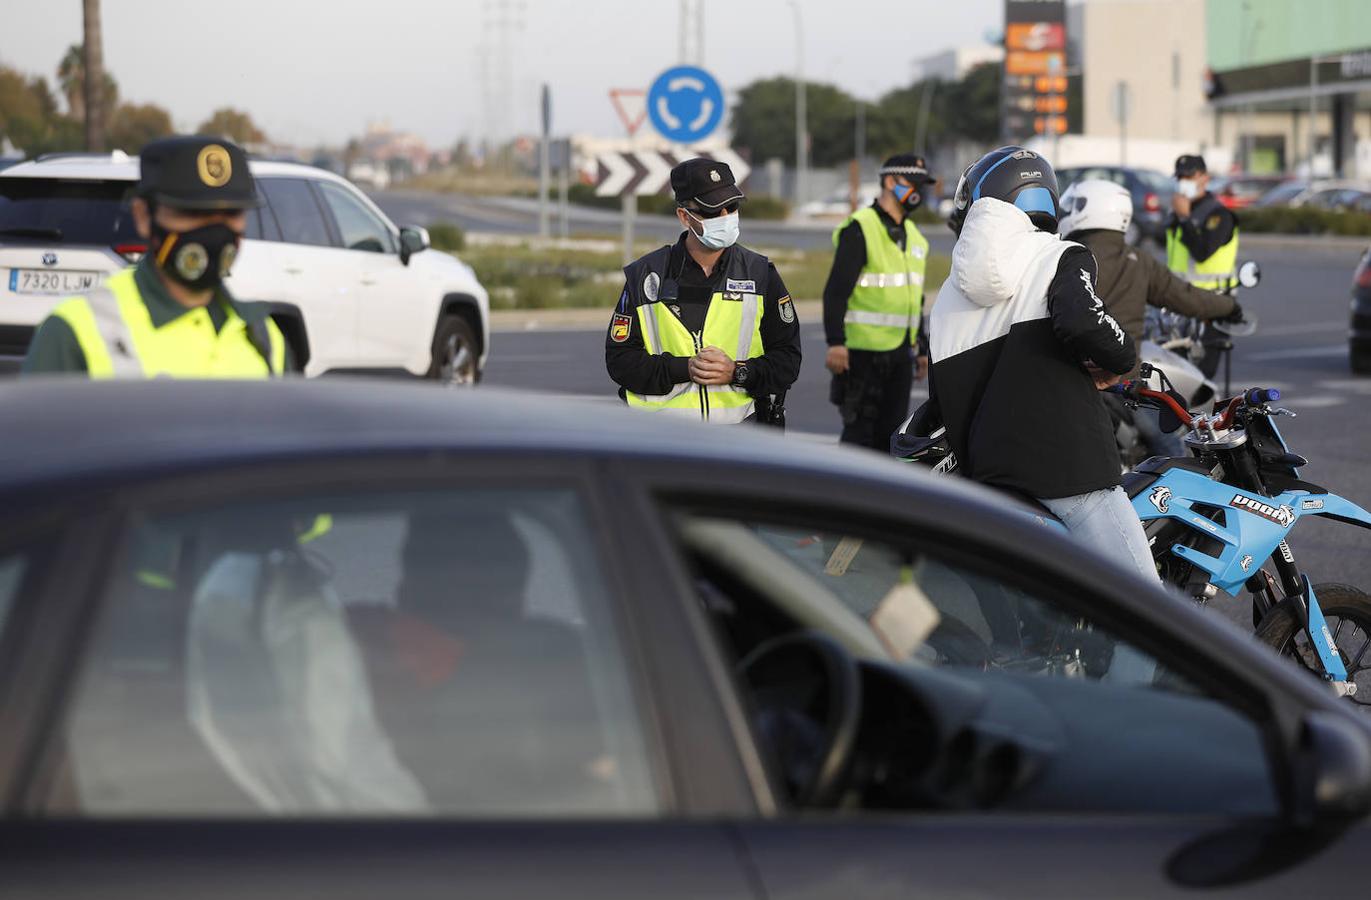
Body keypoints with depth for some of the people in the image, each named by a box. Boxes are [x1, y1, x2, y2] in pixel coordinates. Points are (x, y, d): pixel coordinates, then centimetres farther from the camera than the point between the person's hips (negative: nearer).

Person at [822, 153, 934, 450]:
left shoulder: (913, 236, 17)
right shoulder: (859, 228, -10)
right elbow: (836, 290, -17)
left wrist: (921, 348, 25)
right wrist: (835, 343, -25)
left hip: (900, 352, 8)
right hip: (864, 351, -8)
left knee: (891, 431, 8)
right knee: (860, 429, -7)